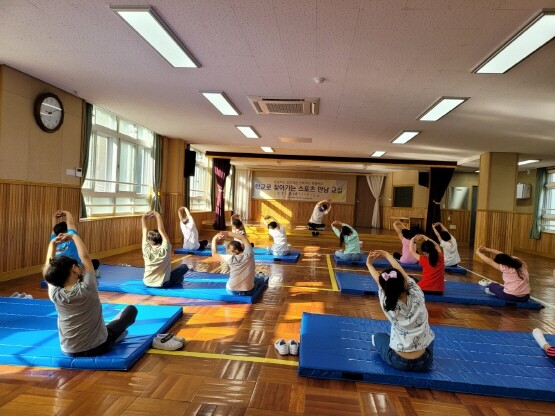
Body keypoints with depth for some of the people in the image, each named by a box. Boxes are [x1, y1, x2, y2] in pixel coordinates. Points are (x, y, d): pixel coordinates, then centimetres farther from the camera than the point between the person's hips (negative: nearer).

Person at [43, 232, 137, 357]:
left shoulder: (55, 294, -13)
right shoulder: (86, 288, -23)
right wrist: (74, 236, 0)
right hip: (98, 347, -4)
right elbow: (85, 257, -11)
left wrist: (53, 244, 10)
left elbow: (50, 267, 2)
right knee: (131, 309, 13)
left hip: (70, 351, 4)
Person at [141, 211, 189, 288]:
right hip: (163, 284, -3)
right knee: (184, 266, 11)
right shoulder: (165, 249, -18)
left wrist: (143, 217, -2)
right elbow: (161, 230, -14)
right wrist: (158, 216, -13)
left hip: (147, 283, 4)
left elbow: (145, 230, -4)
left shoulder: (146, 249, -11)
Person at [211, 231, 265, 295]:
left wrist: (214, 239, 5)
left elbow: (214, 254, -1)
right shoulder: (249, 254, -14)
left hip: (232, 291, 0)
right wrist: (228, 234, 0)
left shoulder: (230, 258, -17)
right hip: (248, 292, 0)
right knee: (261, 278, 30)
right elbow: (243, 237, 0)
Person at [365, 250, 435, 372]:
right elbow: (402, 272, -1)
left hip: (399, 362, -1)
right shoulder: (418, 296, -15)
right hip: (424, 363, 1)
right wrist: (387, 255, 12)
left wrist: (369, 264, 17)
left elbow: (379, 281, 1)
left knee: (378, 337, 27)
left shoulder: (387, 305, -17)